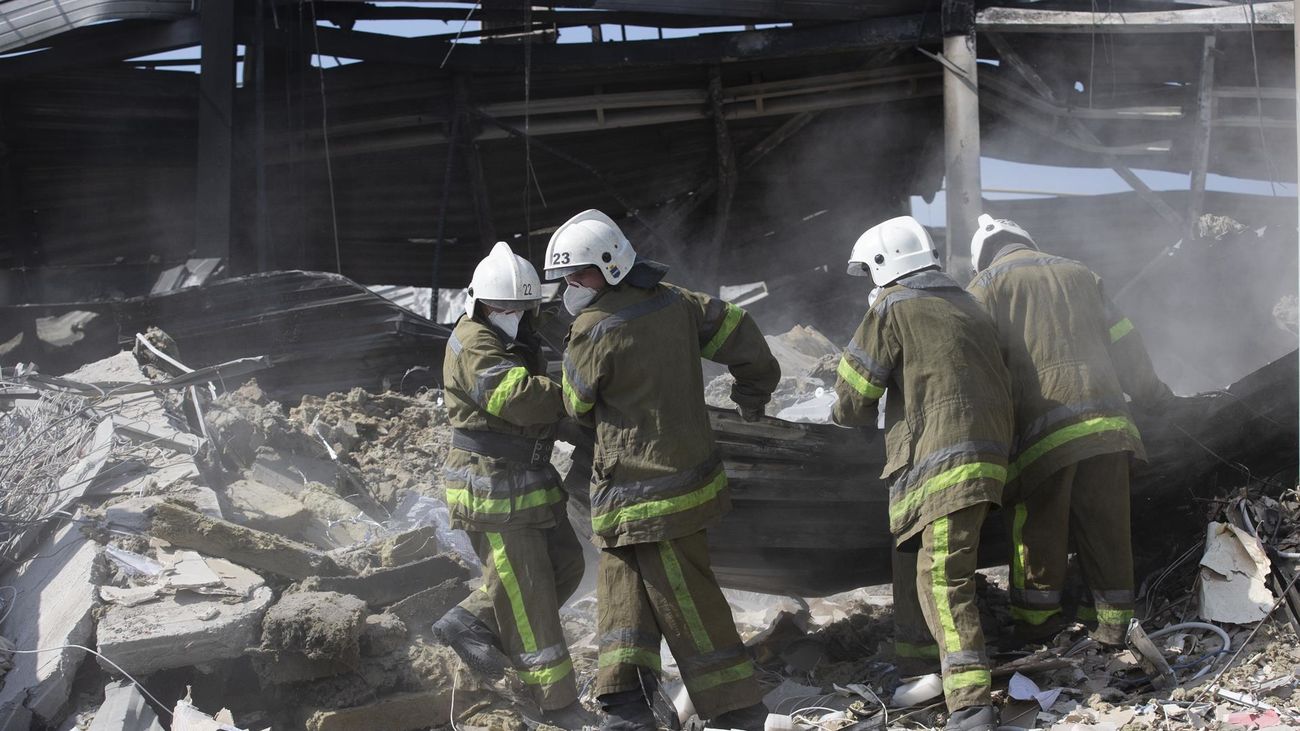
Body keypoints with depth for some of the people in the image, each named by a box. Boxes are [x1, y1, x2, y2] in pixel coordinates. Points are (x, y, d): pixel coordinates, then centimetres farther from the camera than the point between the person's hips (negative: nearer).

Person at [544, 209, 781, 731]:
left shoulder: (595, 333, -17)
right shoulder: (674, 301, 4)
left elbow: (578, 405, -2)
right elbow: (736, 330, 12)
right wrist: (754, 391, 28)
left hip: (644, 494, -9)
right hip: (688, 468, 9)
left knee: (686, 601, -2)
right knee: (622, 590, 11)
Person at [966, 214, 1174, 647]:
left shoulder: (988, 285, 6)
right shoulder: (1080, 275, 21)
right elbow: (1123, 342, 20)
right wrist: (1149, 391, 31)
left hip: (1043, 425, -4)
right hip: (1106, 418, 4)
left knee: (1038, 524, 6)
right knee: (1105, 523, 9)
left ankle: (1036, 615, 9)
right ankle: (1113, 615, 11)